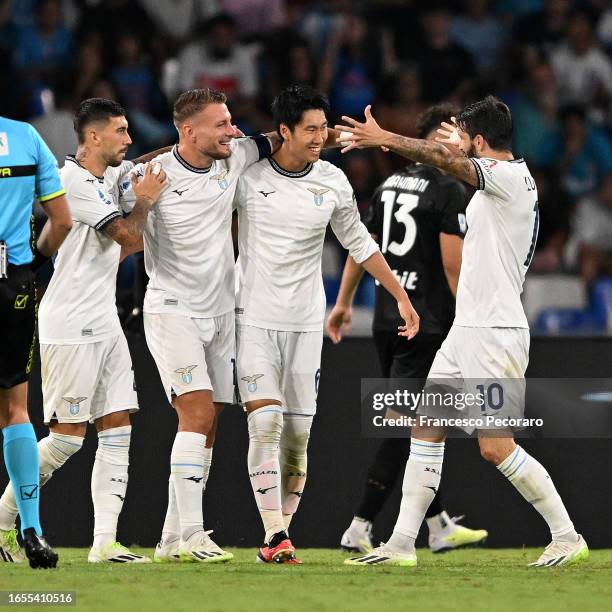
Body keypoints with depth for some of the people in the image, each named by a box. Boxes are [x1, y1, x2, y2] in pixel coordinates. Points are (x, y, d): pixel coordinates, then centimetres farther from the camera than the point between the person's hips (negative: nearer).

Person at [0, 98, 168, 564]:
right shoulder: (73, 180, -14)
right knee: (67, 435, -7)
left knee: (118, 430, 1)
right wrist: (144, 201, 3)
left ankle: (105, 542, -2)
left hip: (104, 324, 9)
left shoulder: (109, 176, 13)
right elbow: (129, 235, -15)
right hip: (71, 328, -9)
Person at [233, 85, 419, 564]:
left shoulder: (333, 181, 2)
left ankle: (283, 528, 13)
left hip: (305, 323, 3)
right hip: (255, 319, -3)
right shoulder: (249, 173, -6)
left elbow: (359, 242, 15)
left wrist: (401, 296, 14)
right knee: (266, 424, -15)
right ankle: (275, 537, -17)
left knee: (297, 434, 2)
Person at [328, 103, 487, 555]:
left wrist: (344, 303, 23)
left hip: (386, 322, 8)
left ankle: (440, 526, 24)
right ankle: (359, 529, -12)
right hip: (426, 325, -8)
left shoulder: (391, 184, 12)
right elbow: (453, 263, -17)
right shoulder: (450, 191, -11)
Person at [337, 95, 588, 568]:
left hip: (495, 331, -10)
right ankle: (402, 543, 8)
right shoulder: (502, 180, 14)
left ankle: (567, 537, -1)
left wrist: (384, 138, -20)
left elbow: (444, 158, -26)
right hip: (468, 330, 10)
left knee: (495, 446, -10)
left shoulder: (510, 176, -14)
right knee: (427, 426, 7)